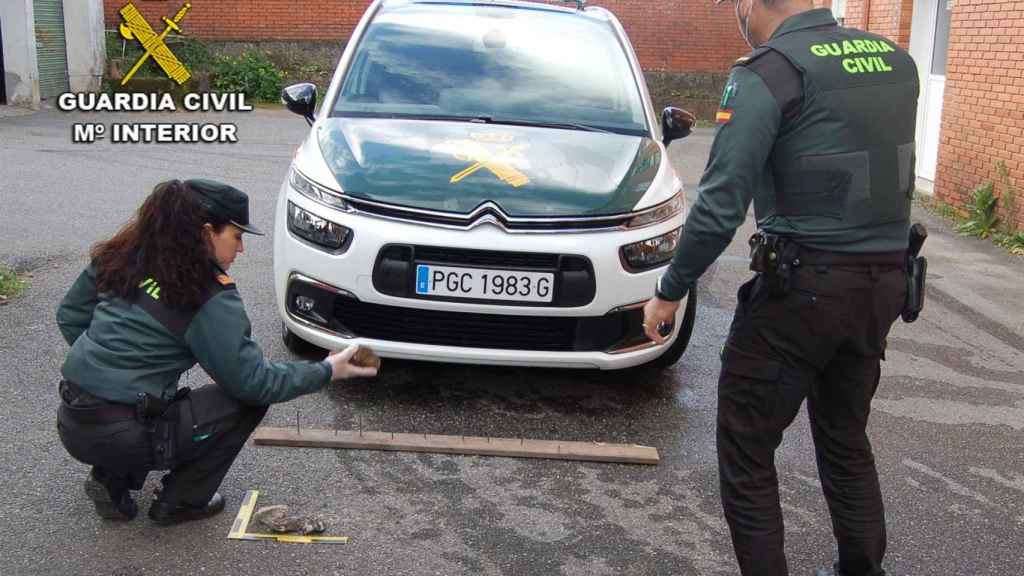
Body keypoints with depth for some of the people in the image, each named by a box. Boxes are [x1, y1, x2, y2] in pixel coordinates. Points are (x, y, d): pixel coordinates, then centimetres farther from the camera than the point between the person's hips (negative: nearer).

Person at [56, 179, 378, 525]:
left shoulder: (122, 258, 6)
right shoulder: (210, 297, -14)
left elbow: (70, 315, 15)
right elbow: (253, 382, -11)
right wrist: (326, 372, -2)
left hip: (70, 424, 8)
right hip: (124, 438, -7)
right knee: (248, 402, 4)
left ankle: (112, 480, 16)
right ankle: (180, 502, 10)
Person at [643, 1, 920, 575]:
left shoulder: (769, 74, -13)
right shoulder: (896, 60, 9)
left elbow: (720, 207, -17)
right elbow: (891, 173, 14)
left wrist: (670, 291, -7)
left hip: (802, 288, -7)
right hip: (883, 283, 8)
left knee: (746, 447, 5)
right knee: (847, 440, 23)